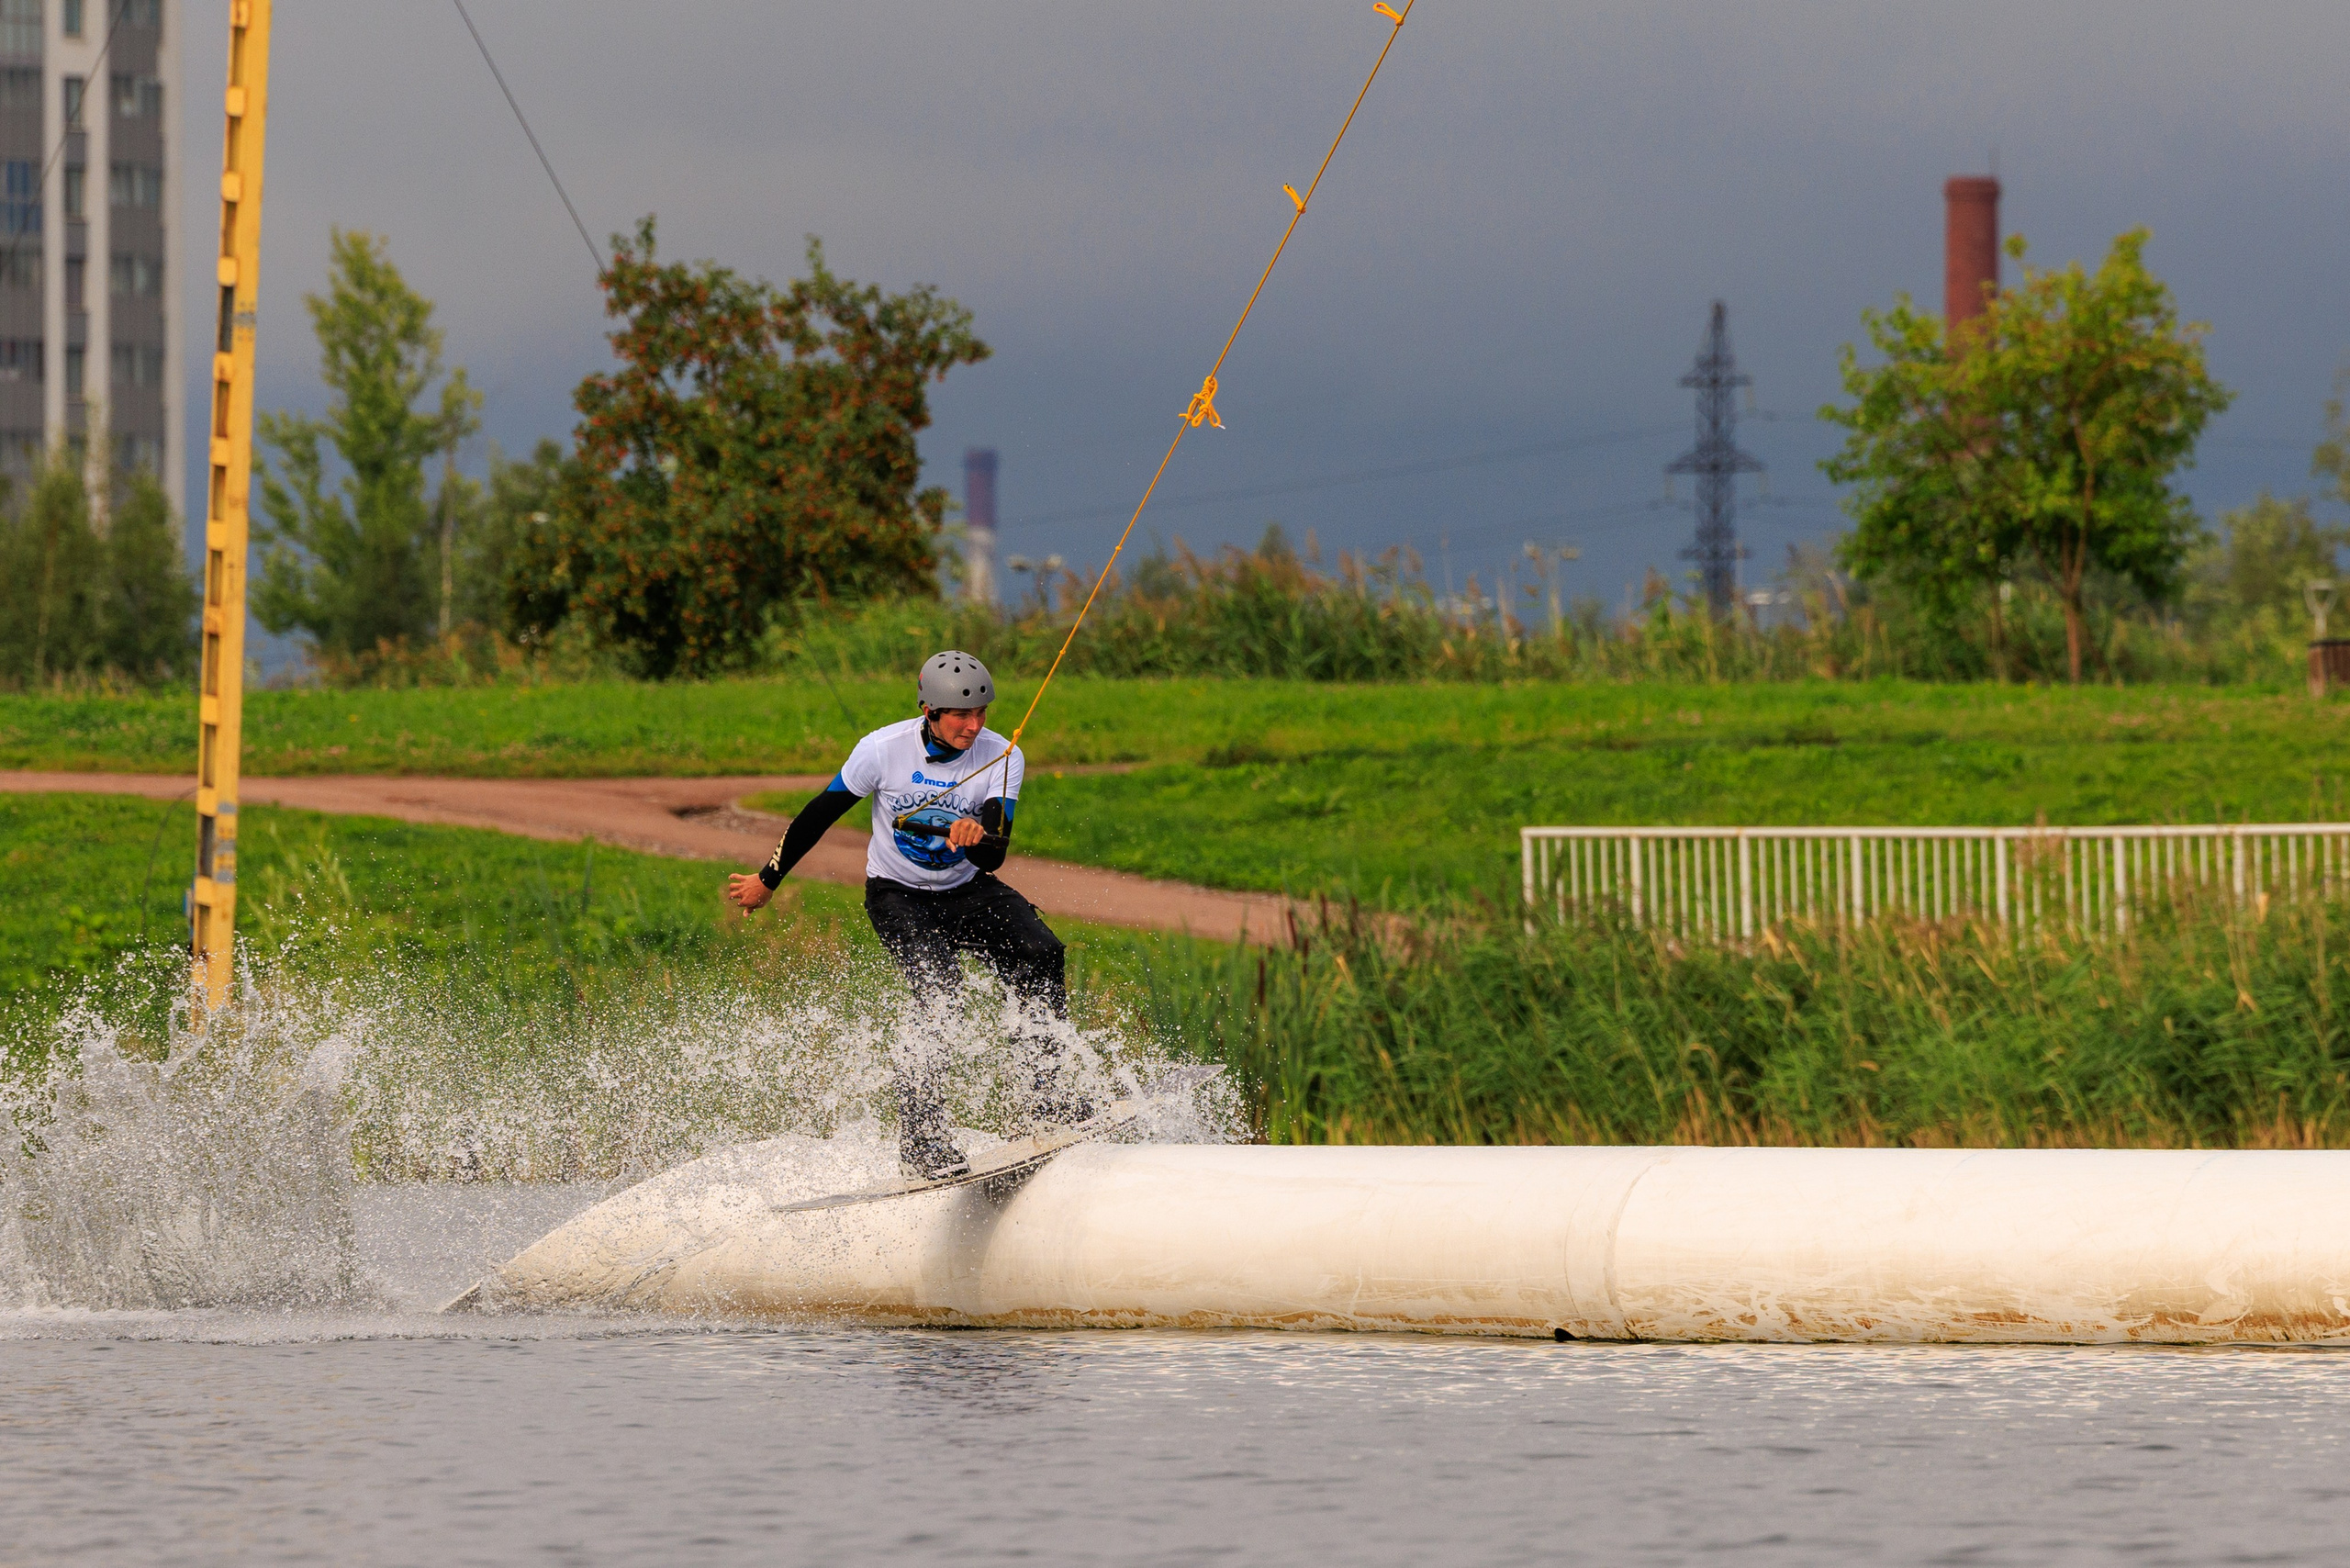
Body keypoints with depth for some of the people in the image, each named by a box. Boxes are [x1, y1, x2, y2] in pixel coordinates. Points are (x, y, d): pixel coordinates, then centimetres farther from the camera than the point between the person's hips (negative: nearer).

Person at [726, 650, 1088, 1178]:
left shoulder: (1002, 758, -15)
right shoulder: (884, 749, -19)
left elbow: (994, 857, -23)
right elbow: (819, 815, -5)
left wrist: (978, 838, -47)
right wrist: (768, 879, 3)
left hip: (967, 891, 3)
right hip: (897, 895, -3)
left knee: (1041, 954, -23)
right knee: (938, 987, -29)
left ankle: (1047, 1099, -13)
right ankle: (922, 1143, -29)